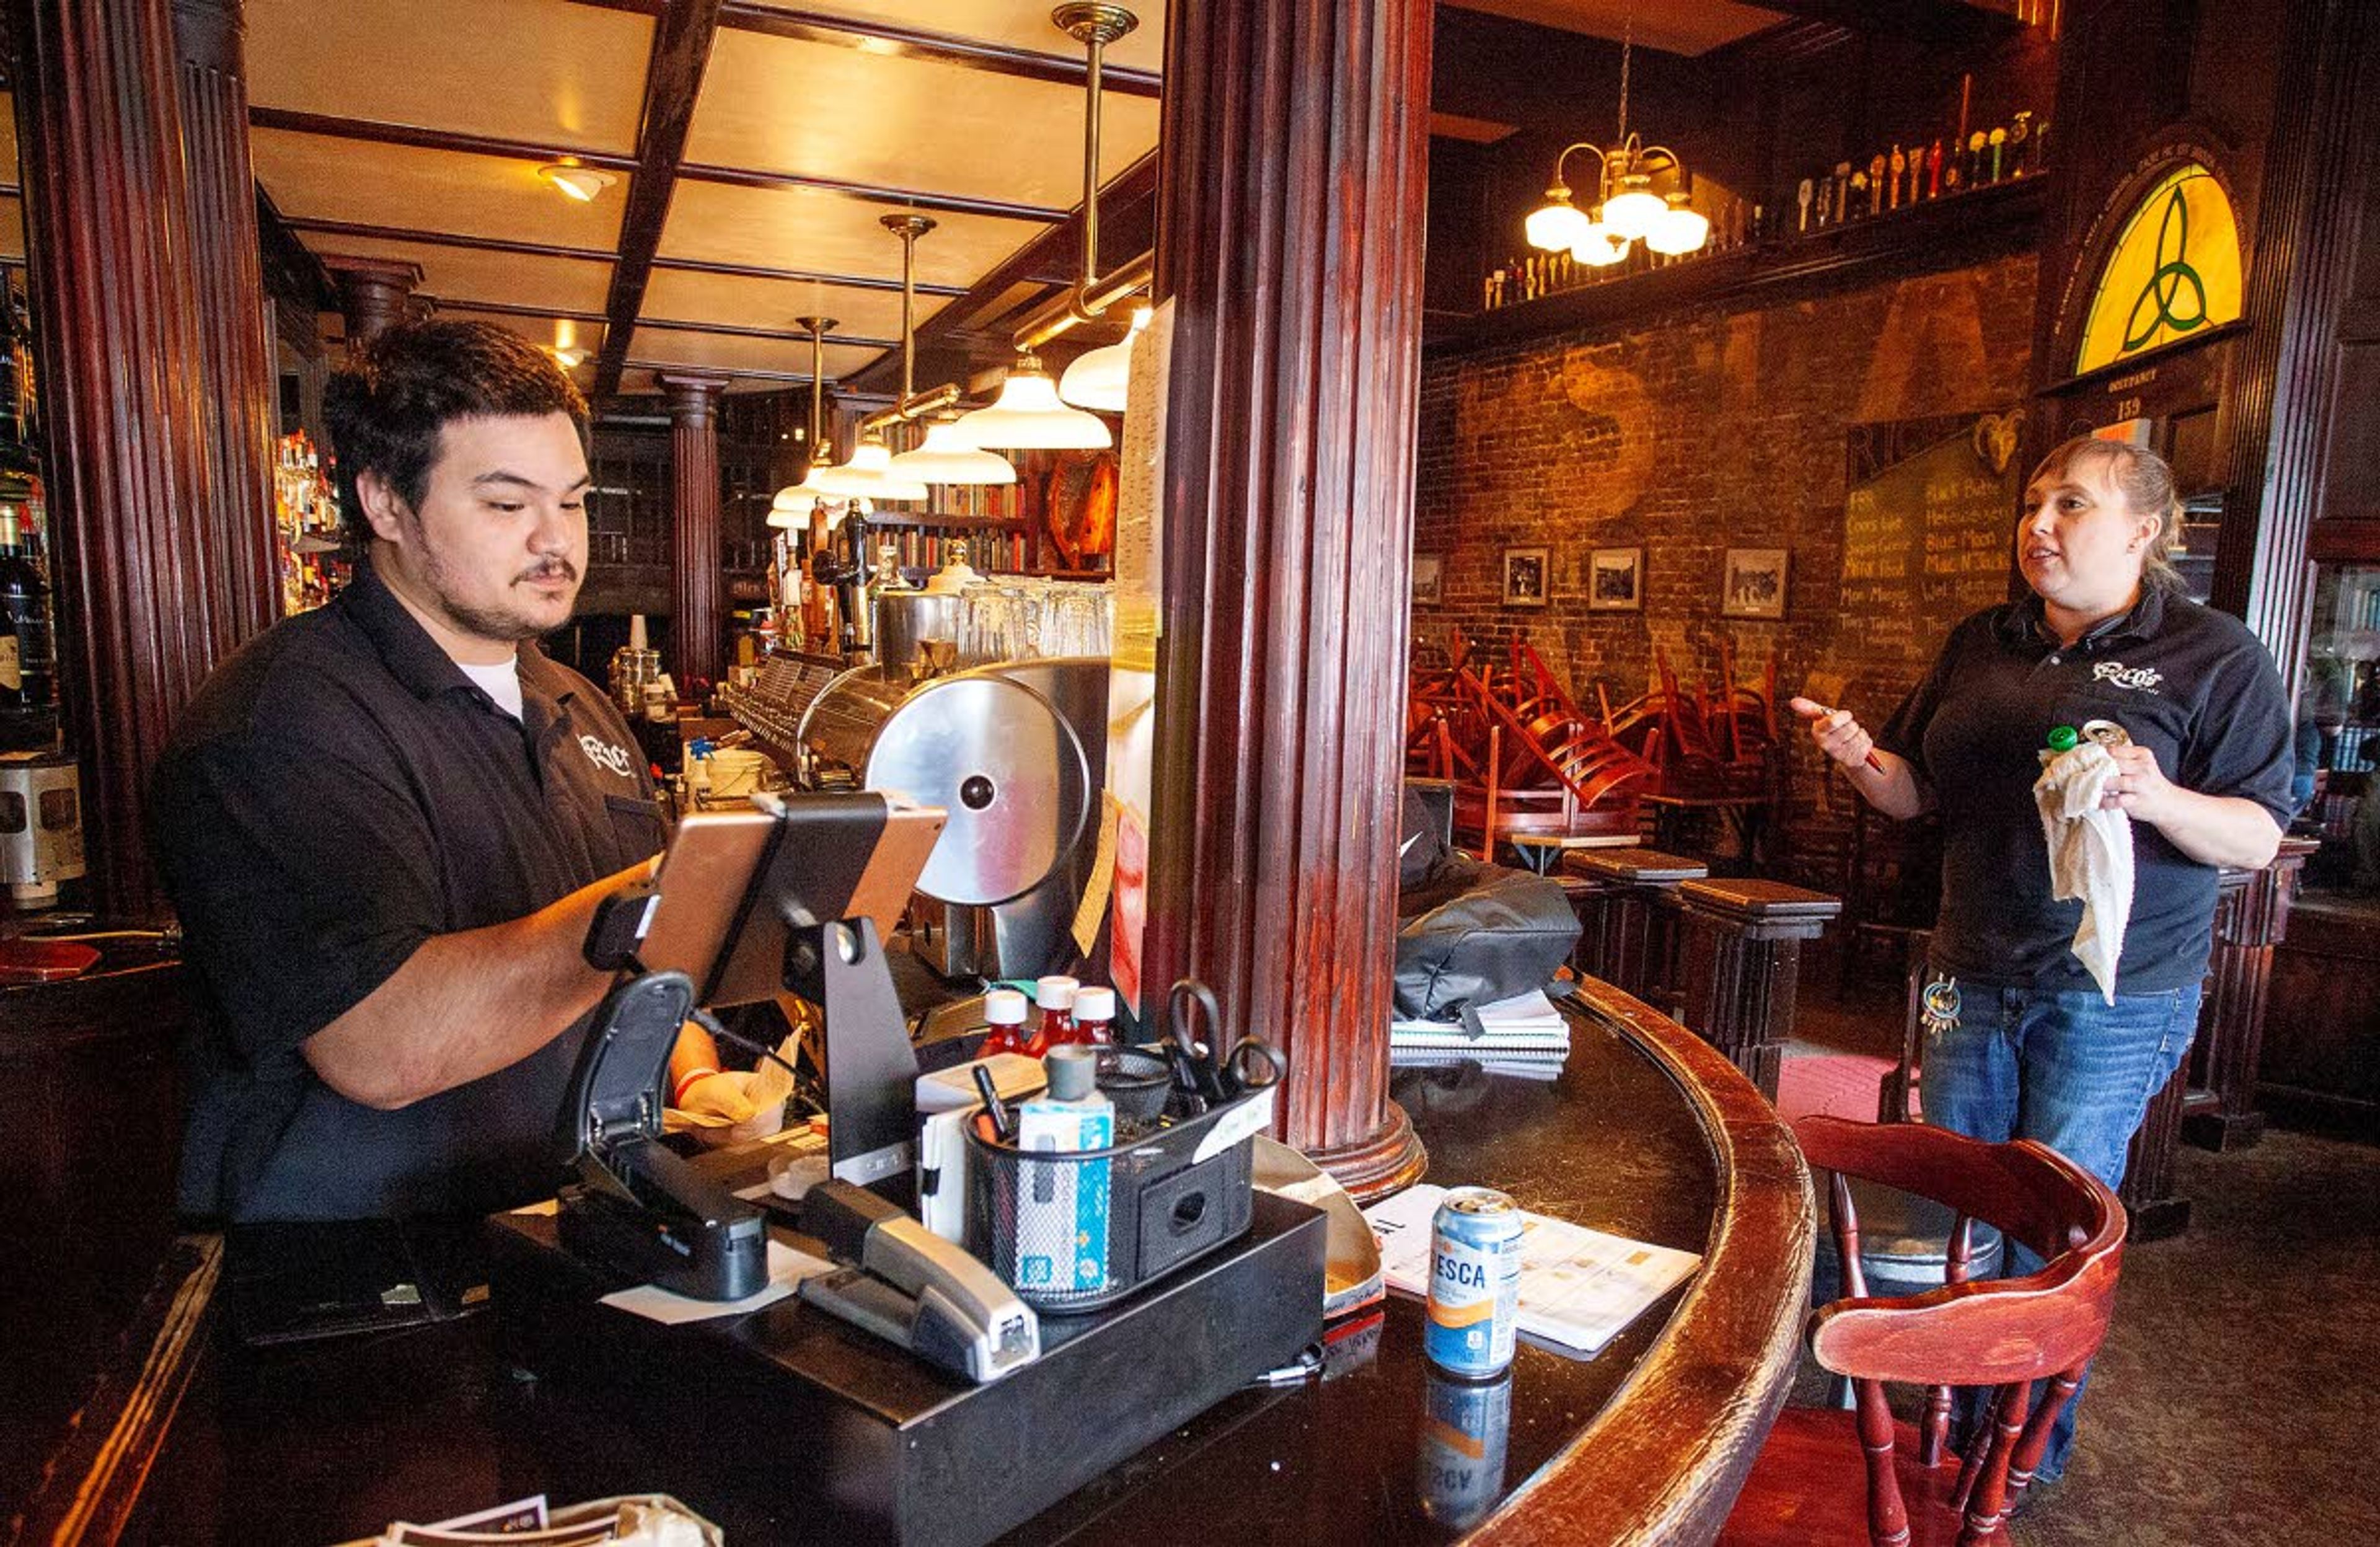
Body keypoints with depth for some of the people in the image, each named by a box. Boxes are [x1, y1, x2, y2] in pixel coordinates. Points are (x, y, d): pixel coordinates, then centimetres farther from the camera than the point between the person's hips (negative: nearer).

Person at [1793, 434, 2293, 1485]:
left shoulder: (2214, 657, -5)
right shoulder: (1980, 645, 9)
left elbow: (2258, 838, -8)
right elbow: (1917, 791, 12)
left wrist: (2160, 799, -28)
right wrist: (1858, 756, -9)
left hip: (2116, 997, -4)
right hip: (1973, 977, 5)